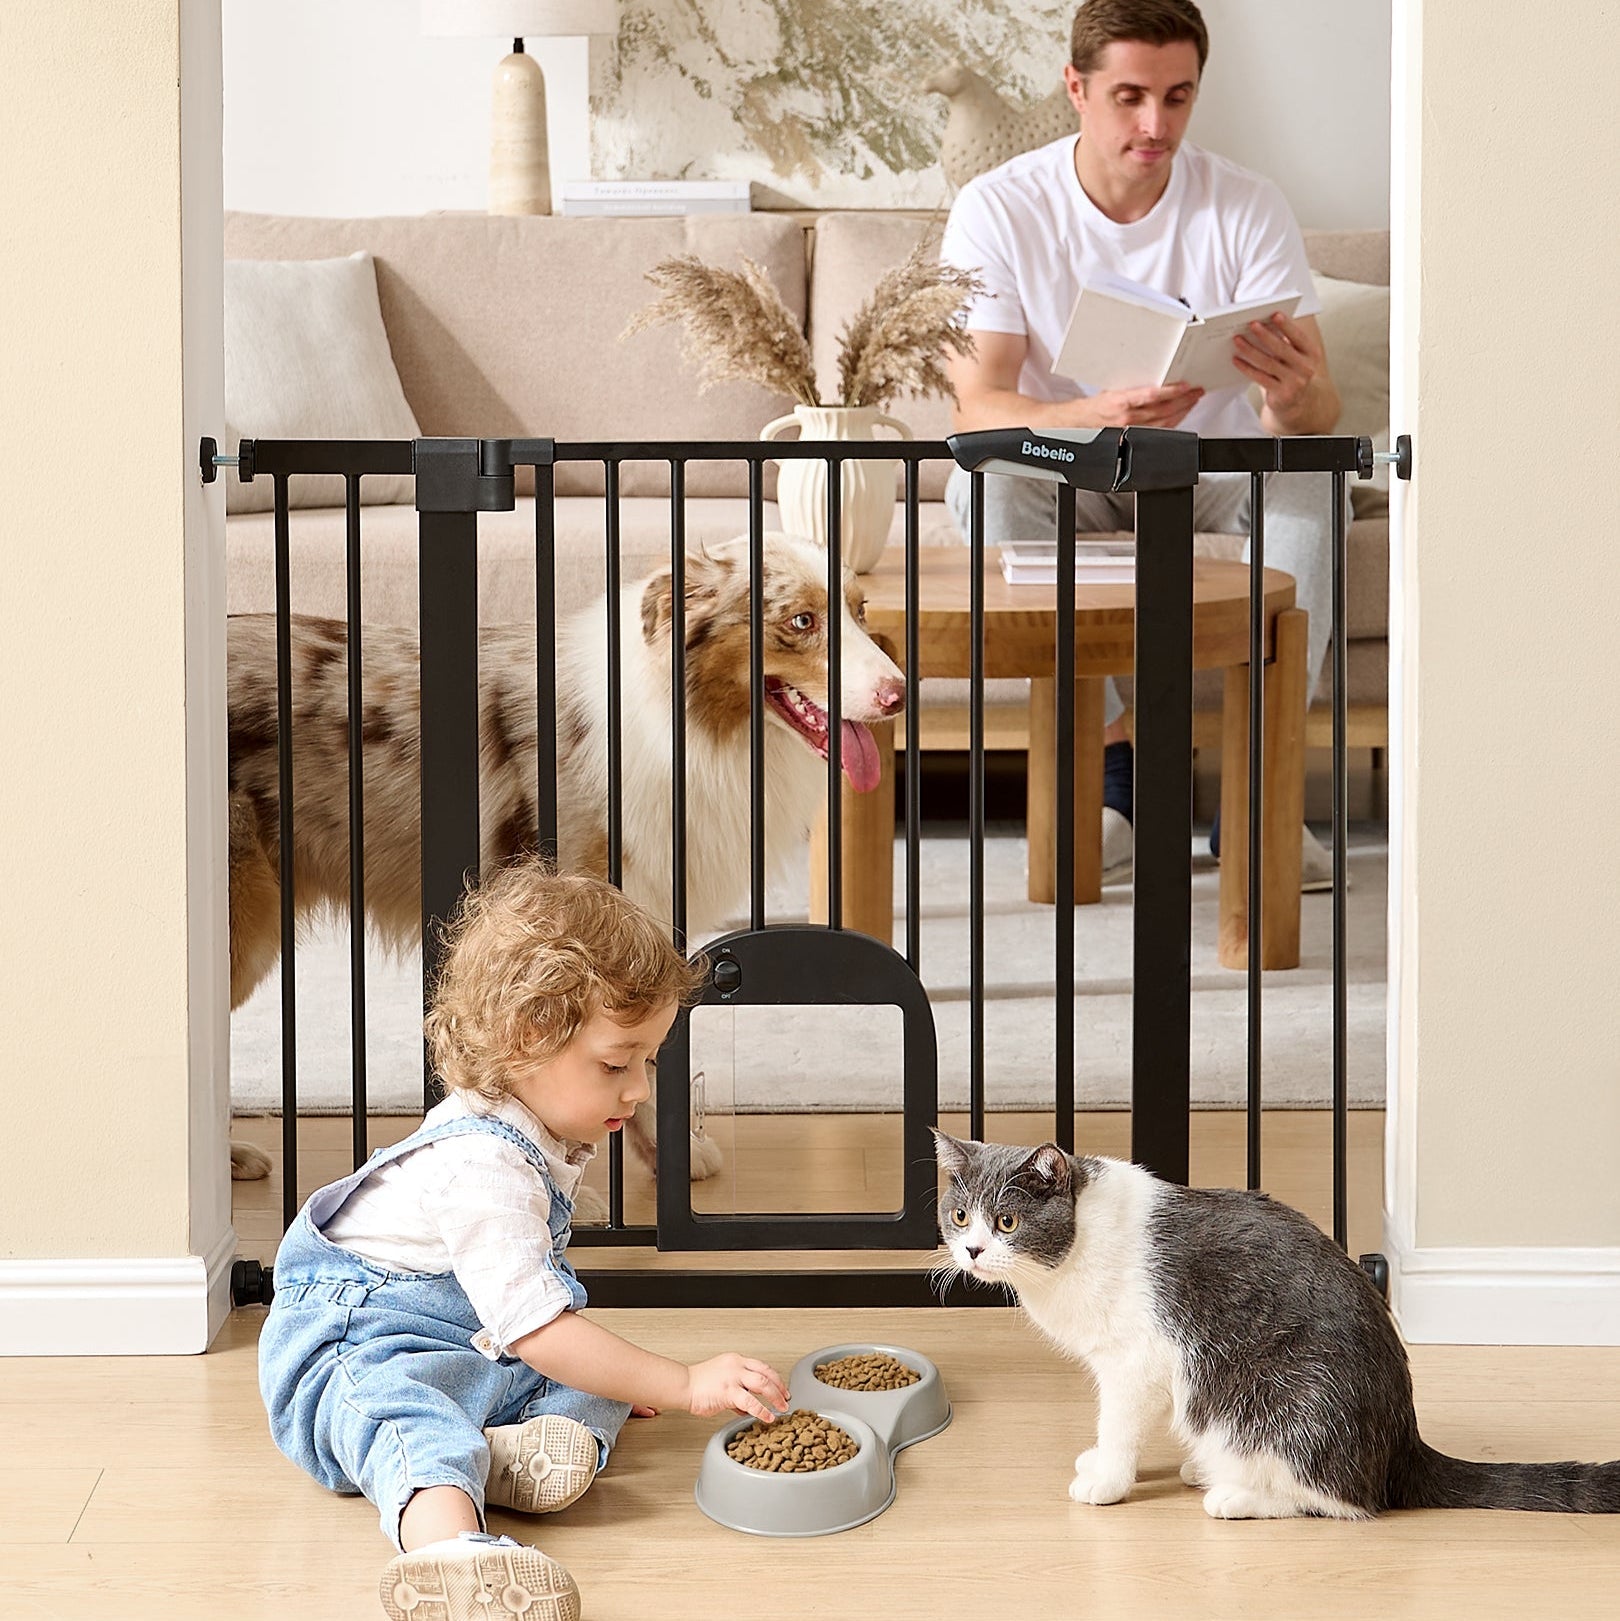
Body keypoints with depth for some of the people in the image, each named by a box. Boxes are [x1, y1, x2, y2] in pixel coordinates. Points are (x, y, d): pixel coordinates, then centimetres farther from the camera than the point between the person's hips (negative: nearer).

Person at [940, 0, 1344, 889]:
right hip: (1070, 485, 0)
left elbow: (1320, 408, -17)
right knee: (986, 480, -33)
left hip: (1214, 479, 1)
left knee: (1309, 479, -31)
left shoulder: (1247, 207, -10)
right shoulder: (998, 210, -12)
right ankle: (1111, 762, -24)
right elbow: (976, 408, -22)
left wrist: (1293, 399, -44)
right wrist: (1099, 415, -44)